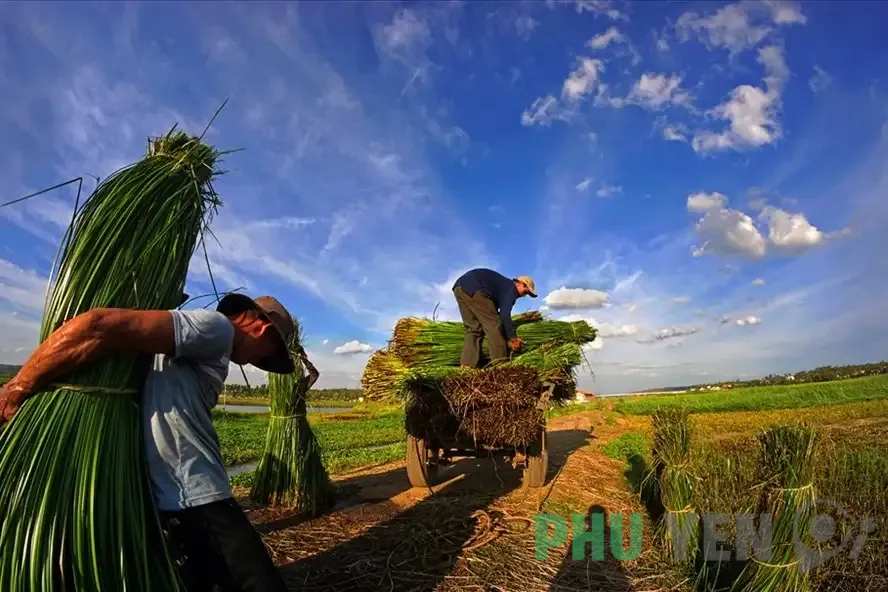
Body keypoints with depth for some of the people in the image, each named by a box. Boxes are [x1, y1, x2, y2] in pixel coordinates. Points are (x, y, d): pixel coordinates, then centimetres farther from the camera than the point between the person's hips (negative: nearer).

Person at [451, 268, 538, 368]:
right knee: (493, 323, -1)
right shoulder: (511, 289, 5)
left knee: (473, 328, 12)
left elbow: (496, 314, 34)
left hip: (459, 287, 10)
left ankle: (467, 366, 3)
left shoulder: (502, 285, 31)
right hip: (473, 288, -10)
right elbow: (504, 315, -7)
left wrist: (510, 337, 34)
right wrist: (513, 338, 3)